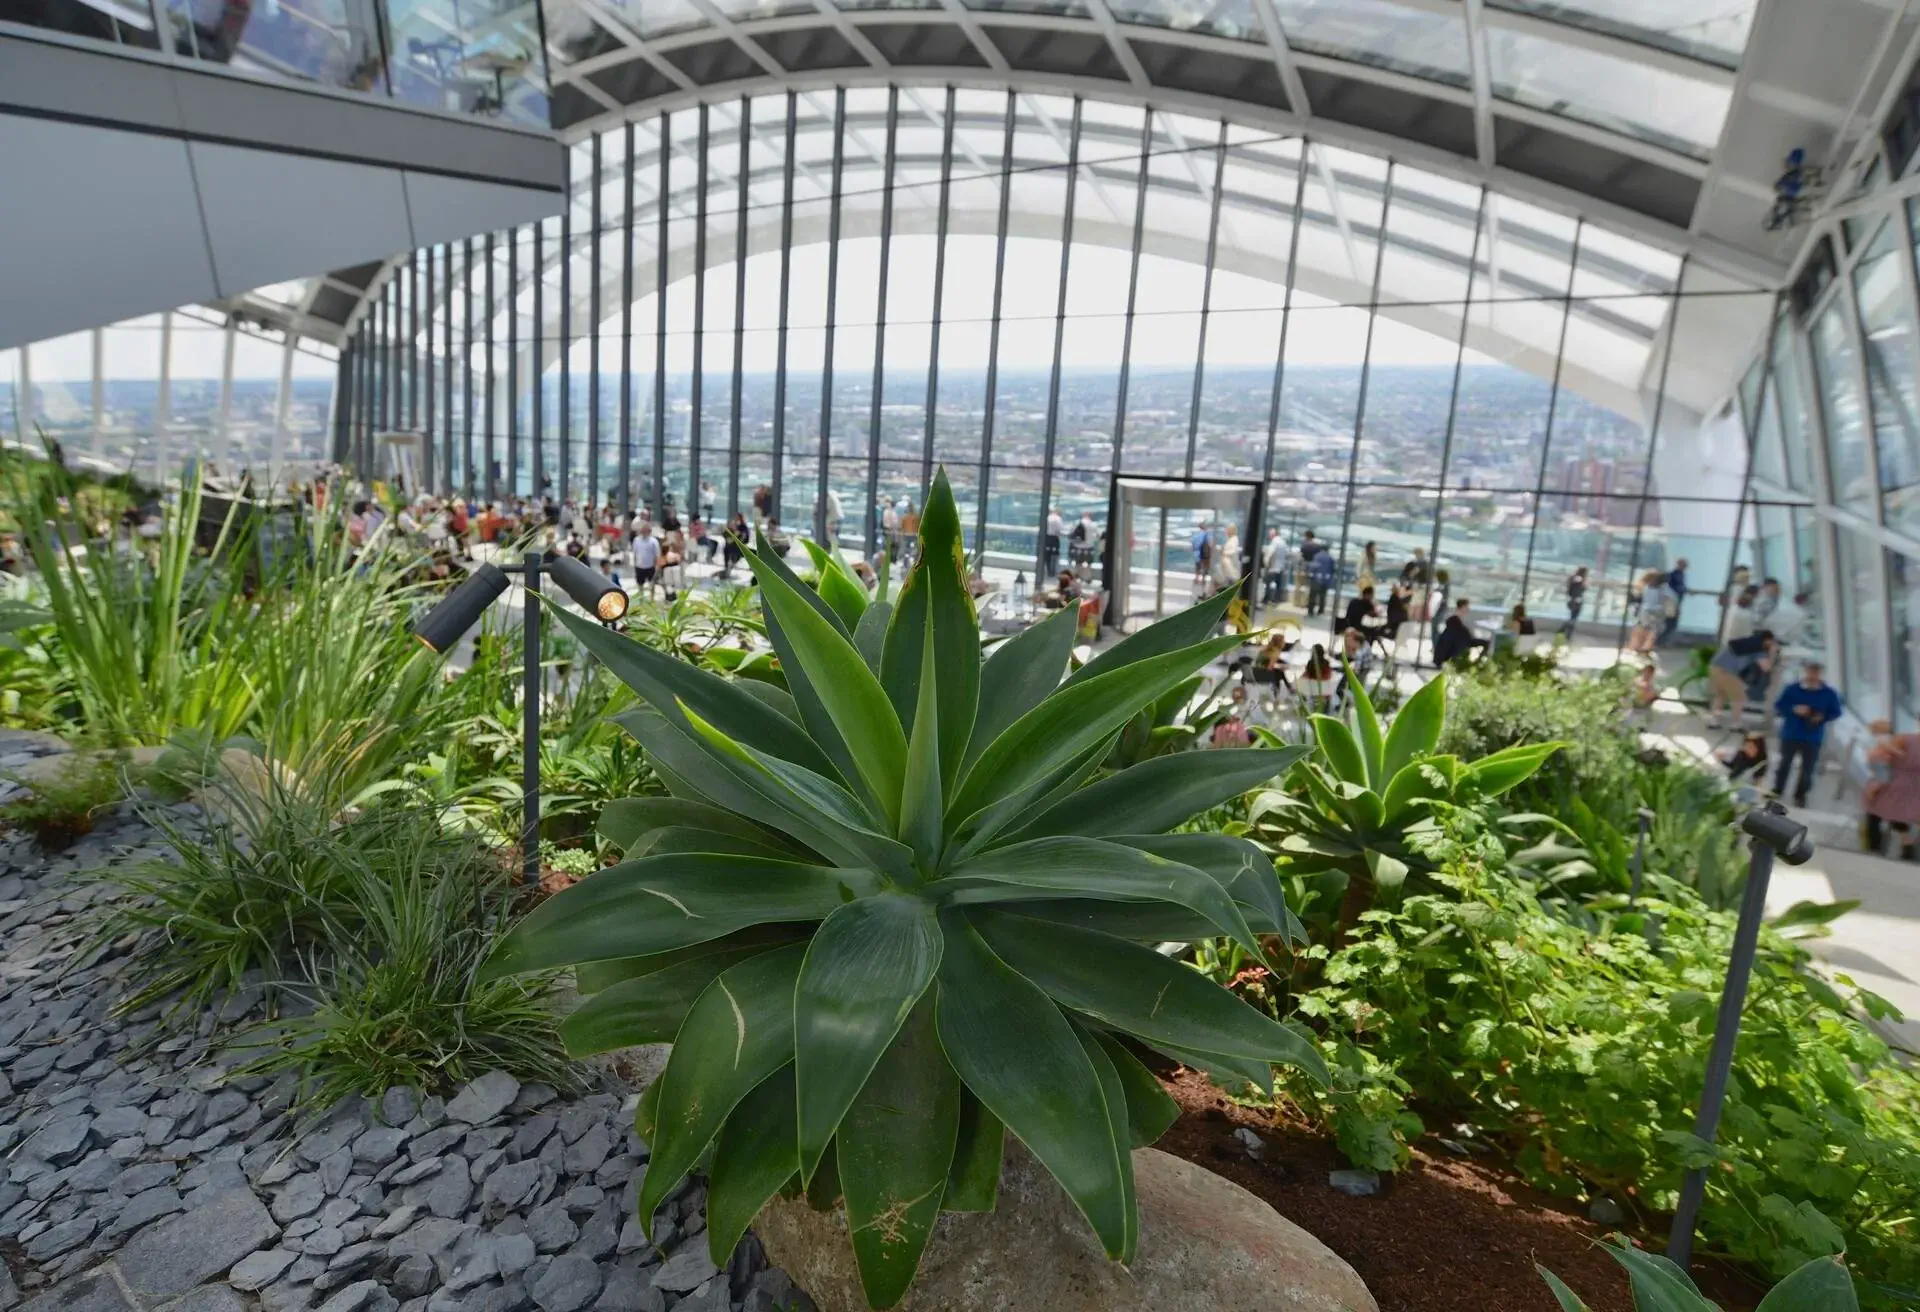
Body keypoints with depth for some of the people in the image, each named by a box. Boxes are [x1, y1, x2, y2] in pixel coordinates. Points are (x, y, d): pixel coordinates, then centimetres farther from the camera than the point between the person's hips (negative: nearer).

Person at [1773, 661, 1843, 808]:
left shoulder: (1829, 694, -4)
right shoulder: (1792, 689, -6)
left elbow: (1836, 712, 3)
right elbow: (1778, 705, -1)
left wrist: (1823, 717, -17)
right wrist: (1794, 709, -19)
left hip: (1813, 738, 0)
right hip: (1790, 735, 0)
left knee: (1808, 768, 6)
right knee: (1785, 763, 12)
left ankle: (1800, 795, 21)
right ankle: (1777, 790, 28)